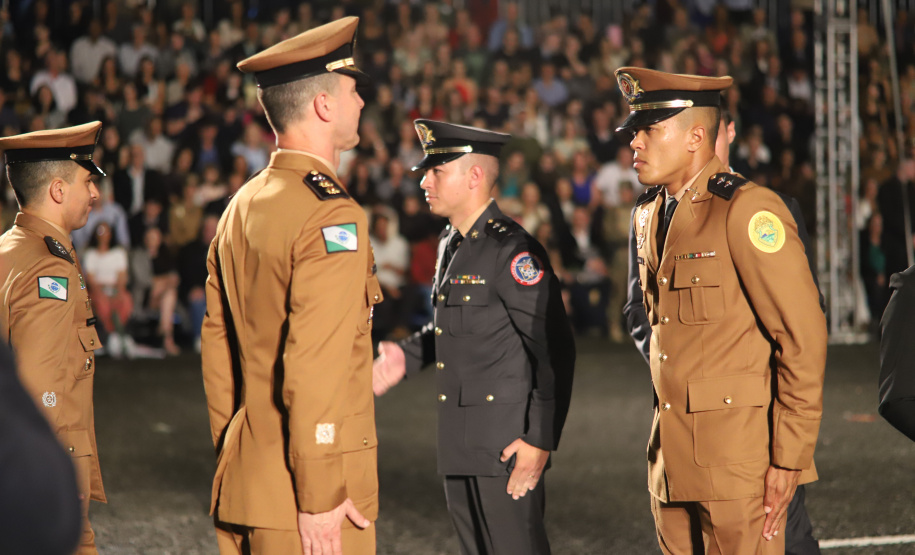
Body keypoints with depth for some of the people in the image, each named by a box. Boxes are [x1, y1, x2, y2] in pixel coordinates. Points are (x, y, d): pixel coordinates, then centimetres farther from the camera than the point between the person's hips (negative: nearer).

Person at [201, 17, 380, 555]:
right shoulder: (333, 214, -15)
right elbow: (315, 366, -21)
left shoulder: (241, 207, 12)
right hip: (301, 498, -9)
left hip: (243, 485, 9)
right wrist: (321, 497, -19)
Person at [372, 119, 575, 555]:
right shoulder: (451, 244, 13)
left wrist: (541, 439, -20)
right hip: (459, 439, 9)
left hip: (508, 440, -9)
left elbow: (554, 350, -18)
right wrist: (408, 357, 9)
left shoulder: (512, 250, -16)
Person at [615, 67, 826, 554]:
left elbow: (803, 336, -14)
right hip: (672, 458, 8)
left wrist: (789, 458, -15)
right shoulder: (647, 215, 13)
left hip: (739, 457, -8)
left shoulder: (748, 211, -12)